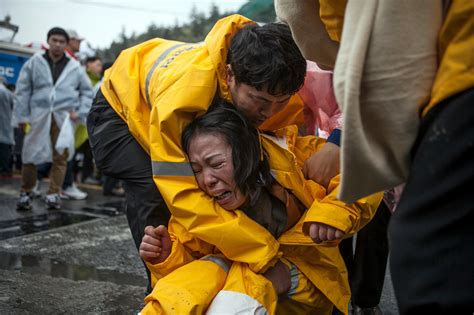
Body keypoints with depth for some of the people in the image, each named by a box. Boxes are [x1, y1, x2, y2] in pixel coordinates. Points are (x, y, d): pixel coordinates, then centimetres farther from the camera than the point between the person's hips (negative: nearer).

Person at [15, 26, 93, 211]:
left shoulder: (74, 67, 9)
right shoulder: (34, 63, 7)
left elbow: (87, 91, 16)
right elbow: (23, 90, 7)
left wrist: (80, 112, 3)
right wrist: (22, 116, 2)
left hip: (64, 117, 1)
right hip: (39, 115, 0)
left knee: (60, 157, -1)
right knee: (31, 155, -2)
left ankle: (53, 194, 5)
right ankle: (25, 193, 11)